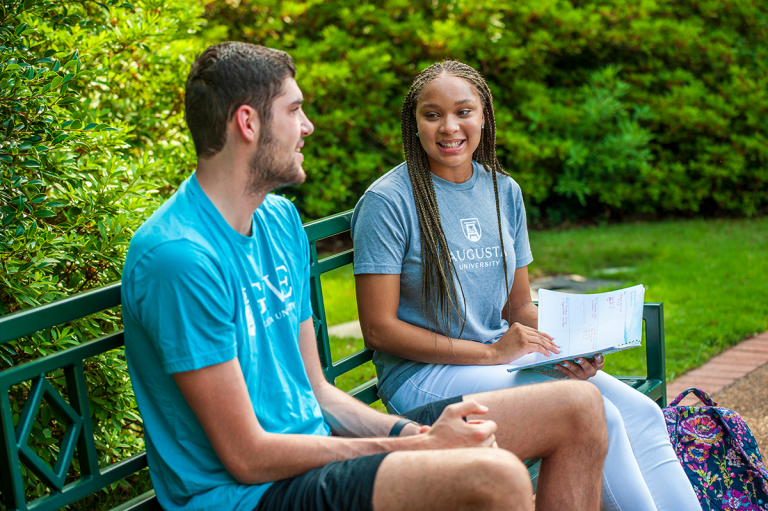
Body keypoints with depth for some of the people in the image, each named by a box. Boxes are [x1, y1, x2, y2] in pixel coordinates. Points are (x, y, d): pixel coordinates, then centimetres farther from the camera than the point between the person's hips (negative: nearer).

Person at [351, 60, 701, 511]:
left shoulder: (505, 191, 9)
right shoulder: (389, 202, -10)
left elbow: (519, 305, 15)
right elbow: (379, 328, -13)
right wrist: (491, 352, -17)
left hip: (502, 356, 6)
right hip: (422, 374, -6)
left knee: (642, 415, -14)